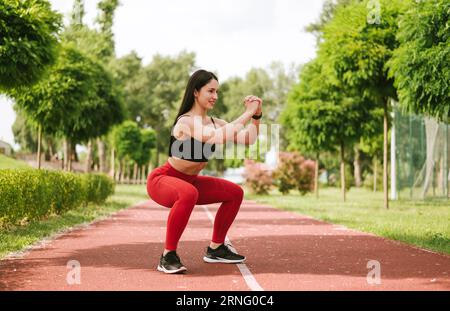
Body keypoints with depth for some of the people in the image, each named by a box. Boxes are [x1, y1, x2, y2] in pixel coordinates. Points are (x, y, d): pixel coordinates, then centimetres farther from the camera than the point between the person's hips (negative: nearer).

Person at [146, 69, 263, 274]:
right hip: (162, 180, -9)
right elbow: (220, 137, -41)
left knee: (235, 193, 9)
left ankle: (215, 249, 18)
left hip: (188, 181, 9)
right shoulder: (186, 121, -25)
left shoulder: (213, 123, 0)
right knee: (188, 194, -41)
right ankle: (168, 256, -27)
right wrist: (248, 113, -34)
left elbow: (249, 139, 0)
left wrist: (257, 115, -13)